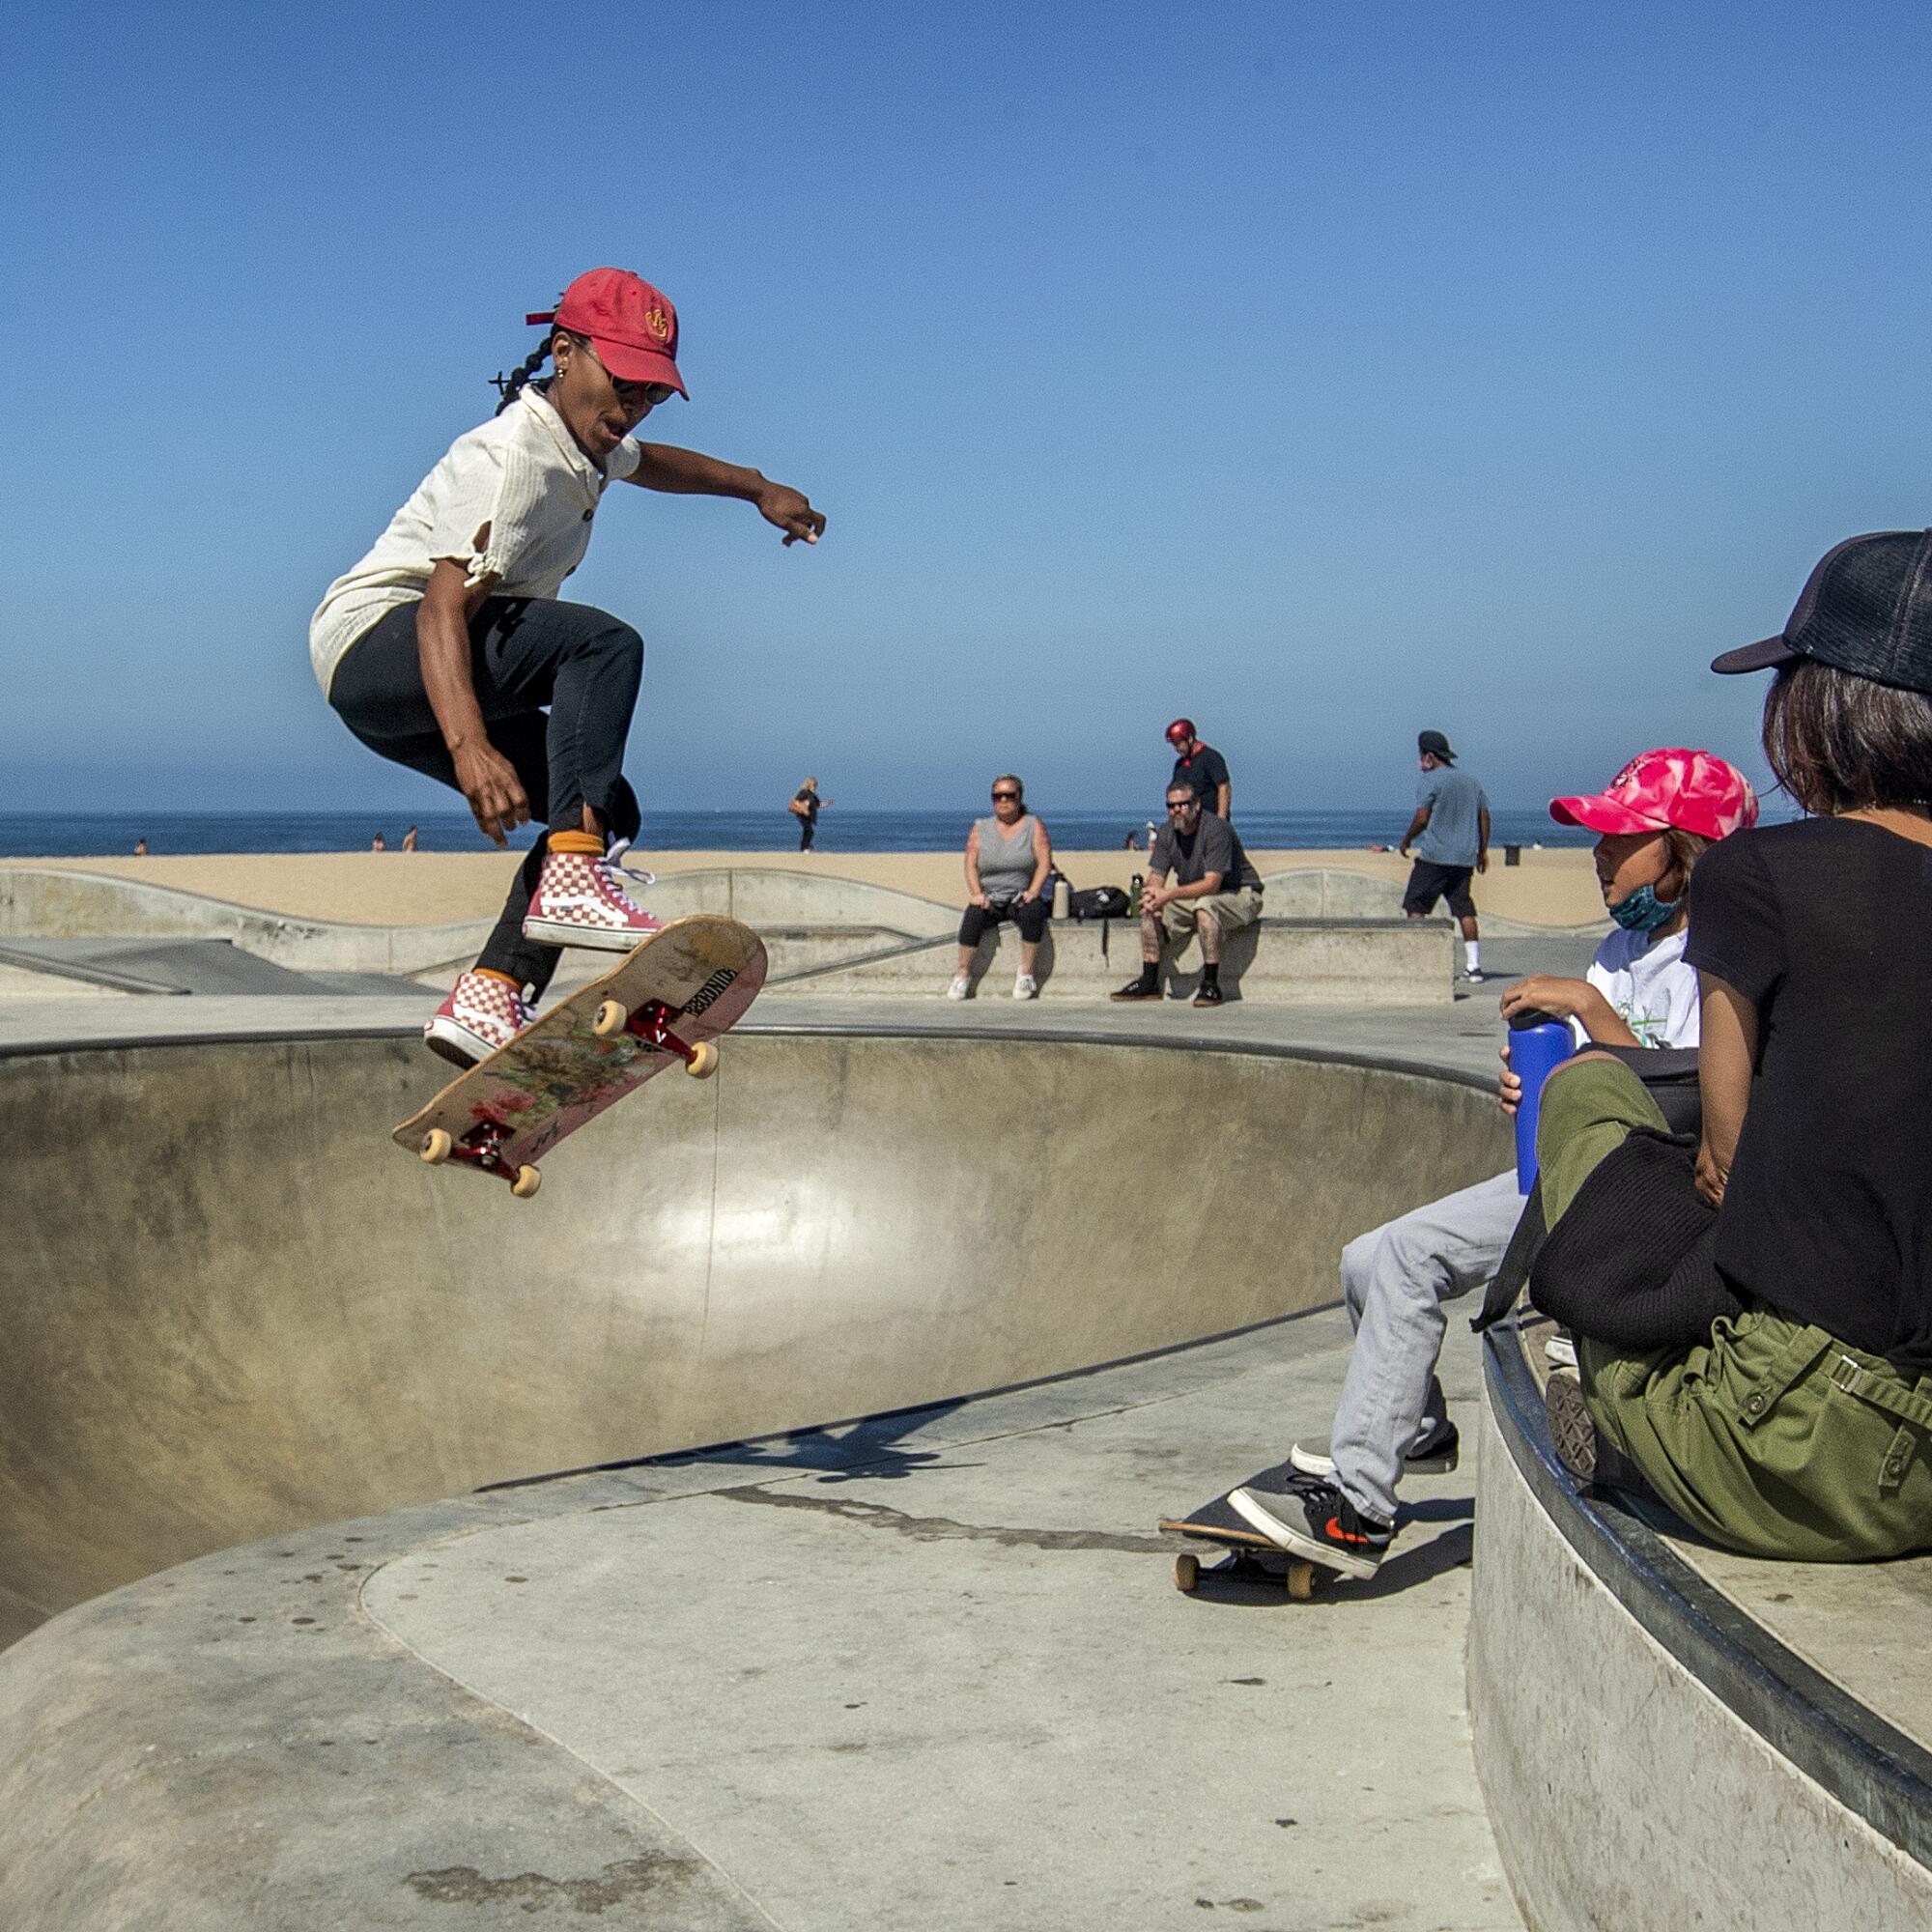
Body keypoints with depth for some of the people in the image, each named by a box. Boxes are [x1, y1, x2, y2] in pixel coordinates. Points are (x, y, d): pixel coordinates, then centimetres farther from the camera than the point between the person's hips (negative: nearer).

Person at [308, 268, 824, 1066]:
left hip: (410, 697, 10)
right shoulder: (513, 457, -20)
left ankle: (487, 999, -8)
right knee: (604, 643, -30)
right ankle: (572, 879, -37)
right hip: (375, 638, -10)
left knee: (606, 808, 0)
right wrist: (469, 746, -46)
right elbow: (443, 604, -33)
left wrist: (758, 488, 39)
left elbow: (649, 461, 38)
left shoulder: (585, 440, 10)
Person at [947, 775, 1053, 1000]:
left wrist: (1032, 893, -19)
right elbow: (971, 865, 3)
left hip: (1021, 898, -1)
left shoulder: (1034, 825, 5)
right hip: (989, 899, 1)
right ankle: (963, 975, -23)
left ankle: (1026, 973, -25)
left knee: (1033, 912, -35)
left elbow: (1045, 863, -4)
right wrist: (976, 894, -15)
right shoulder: (980, 828, 10)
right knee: (973, 916, -32)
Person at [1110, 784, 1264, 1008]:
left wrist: (1169, 894, -38)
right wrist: (1150, 895, -25)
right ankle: (1149, 982, -5)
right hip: (1195, 897, 8)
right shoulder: (1166, 833, 0)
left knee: (1204, 905, -38)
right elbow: (1155, 878, -1)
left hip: (1241, 895, -7)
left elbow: (1212, 884, -30)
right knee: (1149, 908, -9)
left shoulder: (1216, 829, -24)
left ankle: (1211, 984, -33)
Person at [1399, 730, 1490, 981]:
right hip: (1465, 858, 7)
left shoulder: (1429, 781, -5)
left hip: (1434, 856, -7)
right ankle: (1473, 965, 2)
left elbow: (1422, 818, -12)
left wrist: (1406, 840, 4)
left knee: (1415, 906, -1)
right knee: (1464, 909, 7)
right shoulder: (1470, 781, 17)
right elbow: (1484, 816, 16)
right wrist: (1482, 851, 21)